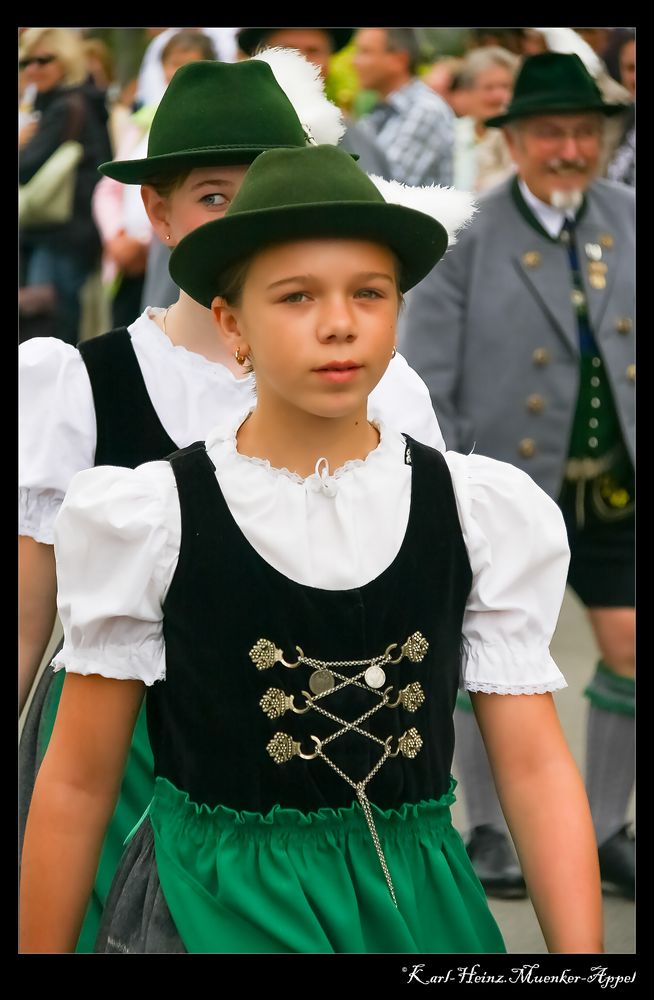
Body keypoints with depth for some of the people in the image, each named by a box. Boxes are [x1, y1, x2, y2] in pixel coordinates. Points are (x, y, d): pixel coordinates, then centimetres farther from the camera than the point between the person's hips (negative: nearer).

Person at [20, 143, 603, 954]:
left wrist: (580, 952, -9)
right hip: (214, 907, -2)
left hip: (415, 906, 3)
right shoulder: (148, 517, -8)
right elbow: (78, 782, -3)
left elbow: (535, 768, -2)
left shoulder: (483, 513, -3)